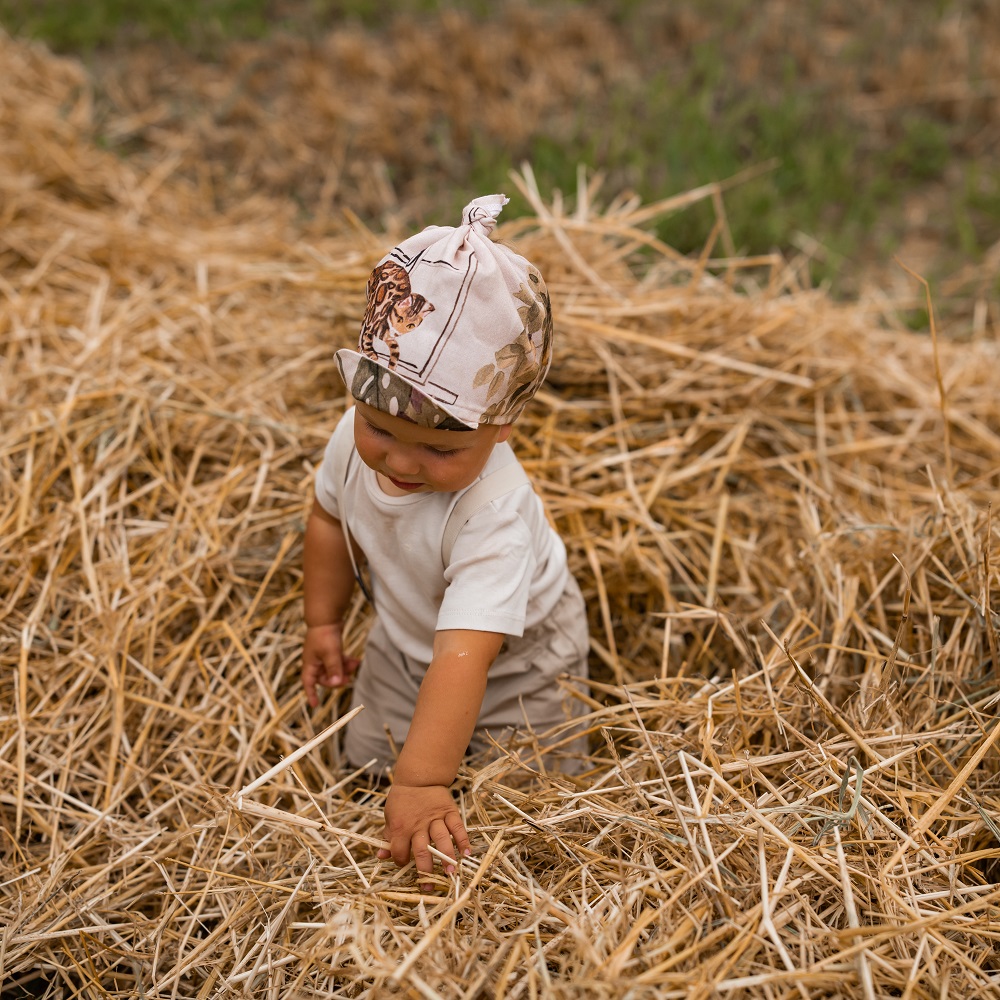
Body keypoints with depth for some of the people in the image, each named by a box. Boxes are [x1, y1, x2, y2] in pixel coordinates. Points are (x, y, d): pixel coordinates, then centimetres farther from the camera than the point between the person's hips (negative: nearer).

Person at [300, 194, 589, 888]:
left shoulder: (494, 514, -44)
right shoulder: (357, 440, -25)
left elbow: (464, 659, -49)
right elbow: (333, 518, -1)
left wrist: (421, 783, -53)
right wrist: (324, 622, 6)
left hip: (513, 659, -5)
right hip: (406, 641, 5)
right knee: (368, 761, 18)